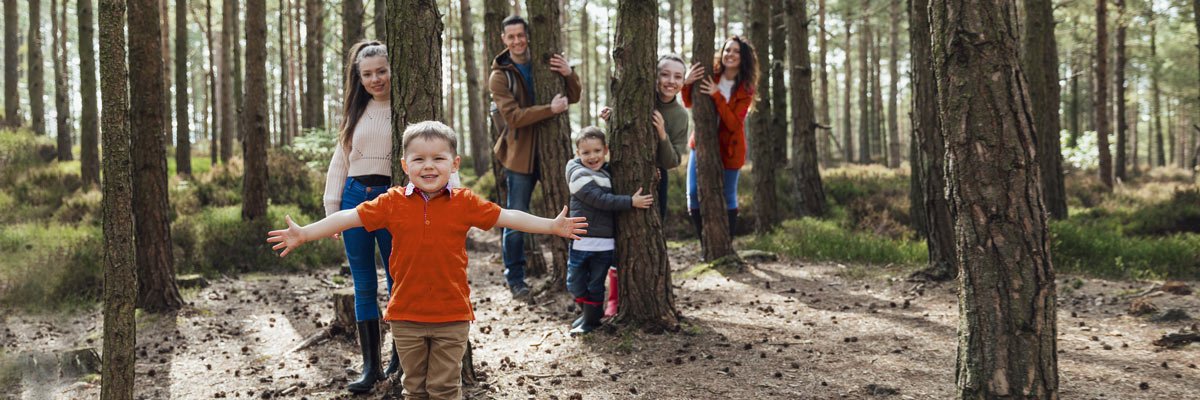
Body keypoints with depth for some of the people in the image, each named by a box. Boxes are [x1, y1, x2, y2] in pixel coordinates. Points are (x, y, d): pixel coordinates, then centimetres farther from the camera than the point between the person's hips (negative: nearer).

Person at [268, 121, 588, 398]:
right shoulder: (393, 202, -3)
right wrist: (303, 234, -11)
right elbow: (349, 218, -4)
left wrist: (552, 226, -8)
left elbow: (507, 217, -2)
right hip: (406, 314, 1)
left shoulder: (465, 203, -3)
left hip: (452, 315, -1)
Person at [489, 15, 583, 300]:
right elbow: (513, 116, -17)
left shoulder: (545, 65, 6)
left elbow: (573, 97, 7)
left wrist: (569, 75, -14)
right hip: (520, 155, -4)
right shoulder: (500, 76, -5)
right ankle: (515, 279, 12)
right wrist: (550, 109, -27)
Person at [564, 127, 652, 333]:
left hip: (605, 243, 3)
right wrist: (631, 202, -22)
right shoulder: (579, 175, -11)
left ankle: (591, 319, 24)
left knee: (596, 285, 9)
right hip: (582, 240, -3)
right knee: (575, 284, 6)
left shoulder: (608, 172, 9)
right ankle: (589, 312, 29)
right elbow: (601, 200, -20)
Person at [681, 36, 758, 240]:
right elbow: (688, 103, -2)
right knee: (694, 193, -3)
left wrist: (717, 96, -30)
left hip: (728, 147, -2)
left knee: (728, 197, 5)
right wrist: (687, 83, -23)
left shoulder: (746, 89, -10)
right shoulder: (710, 75, -4)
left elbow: (733, 123, -19)